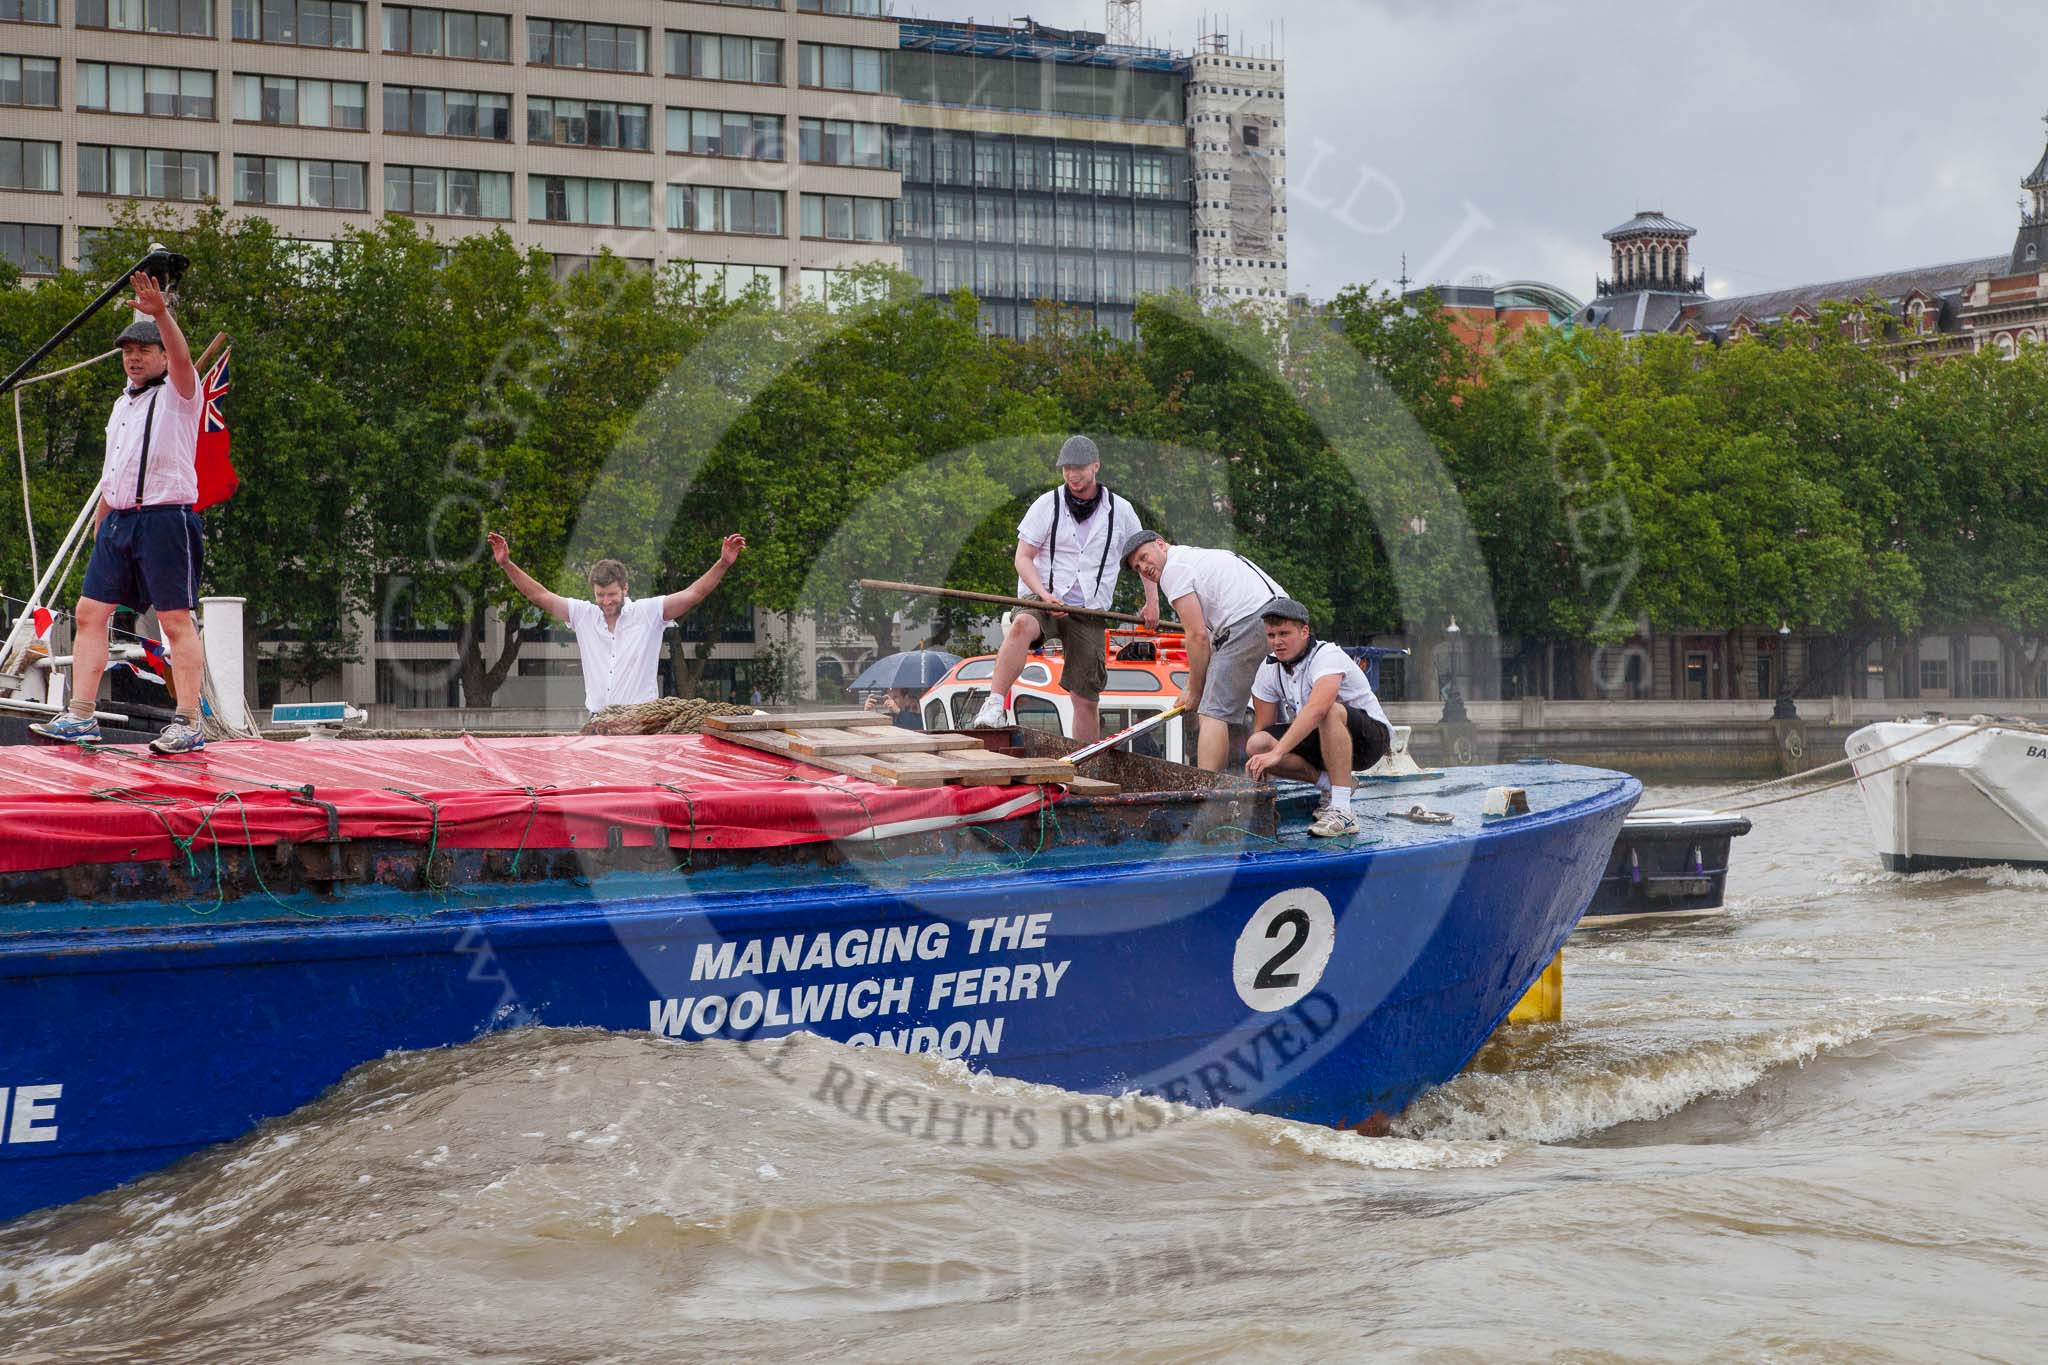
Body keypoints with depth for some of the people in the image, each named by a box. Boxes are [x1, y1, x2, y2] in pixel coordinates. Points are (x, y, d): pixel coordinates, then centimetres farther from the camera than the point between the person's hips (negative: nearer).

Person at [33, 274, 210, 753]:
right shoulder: (122, 404, 21)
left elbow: (182, 359, -23)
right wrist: (99, 523, 22)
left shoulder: (178, 393, 0)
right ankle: (81, 717, 4)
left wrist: (161, 314, -37)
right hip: (117, 519, 8)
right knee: (90, 613, 2)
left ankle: (189, 725, -7)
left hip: (166, 517, -8)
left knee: (177, 621, -7)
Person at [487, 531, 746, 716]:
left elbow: (694, 594, -5)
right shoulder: (584, 615, 8)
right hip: (598, 721, 3)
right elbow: (540, 596, 12)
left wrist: (724, 564, -17)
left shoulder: (648, 613, 0)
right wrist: (506, 564, 7)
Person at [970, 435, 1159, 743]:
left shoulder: (1120, 510, 7)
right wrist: (1044, 594, -17)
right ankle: (995, 706, -45)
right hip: (1043, 601, -2)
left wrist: (1152, 602, 13)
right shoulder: (1047, 505, 1)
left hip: (1089, 613, 2)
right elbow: (1023, 558, -1)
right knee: (1022, 625, -38)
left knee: (1087, 699, -1)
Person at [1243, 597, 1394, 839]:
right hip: (1320, 741, 7)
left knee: (1330, 711, -40)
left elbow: (1316, 709, -43)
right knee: (1255, 745, -18)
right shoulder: (1269, 669, -3)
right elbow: (1262, 727, 3)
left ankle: (1342, 811, -39)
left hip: (1370, 737, -6)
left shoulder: (1327, 656, -25)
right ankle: (1331, 785, -3)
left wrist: (1276, 753, -50)